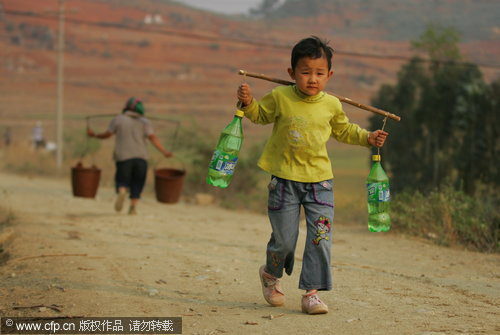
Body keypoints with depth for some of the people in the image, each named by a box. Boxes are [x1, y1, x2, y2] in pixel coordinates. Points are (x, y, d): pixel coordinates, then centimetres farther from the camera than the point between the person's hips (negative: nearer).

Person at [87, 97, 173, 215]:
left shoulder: (118, 119, 6)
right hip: (141, 157, 1)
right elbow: (153, 137, -4)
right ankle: (133, 206, 0)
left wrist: (94, 135, 25)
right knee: (137, 183, 13)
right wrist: (163, 151, -5)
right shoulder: (144, 122, 8)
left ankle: (122, 191, -25)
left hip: (123, 157, -1)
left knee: (122, 181, 7)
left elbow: (107, 134, 8)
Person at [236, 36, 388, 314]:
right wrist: (248, 102, -6)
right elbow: (260, 115, 13)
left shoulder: (332, 105, 1)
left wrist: (368, 138, 7)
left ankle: (312, 291, 2)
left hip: (319, 179, 2)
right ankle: (271, 274, 34)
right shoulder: (280, 97, -5)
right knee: (284, 239, 3)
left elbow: (344, 130, 19)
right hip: (285, 179, -2)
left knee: (320, 238, -7)